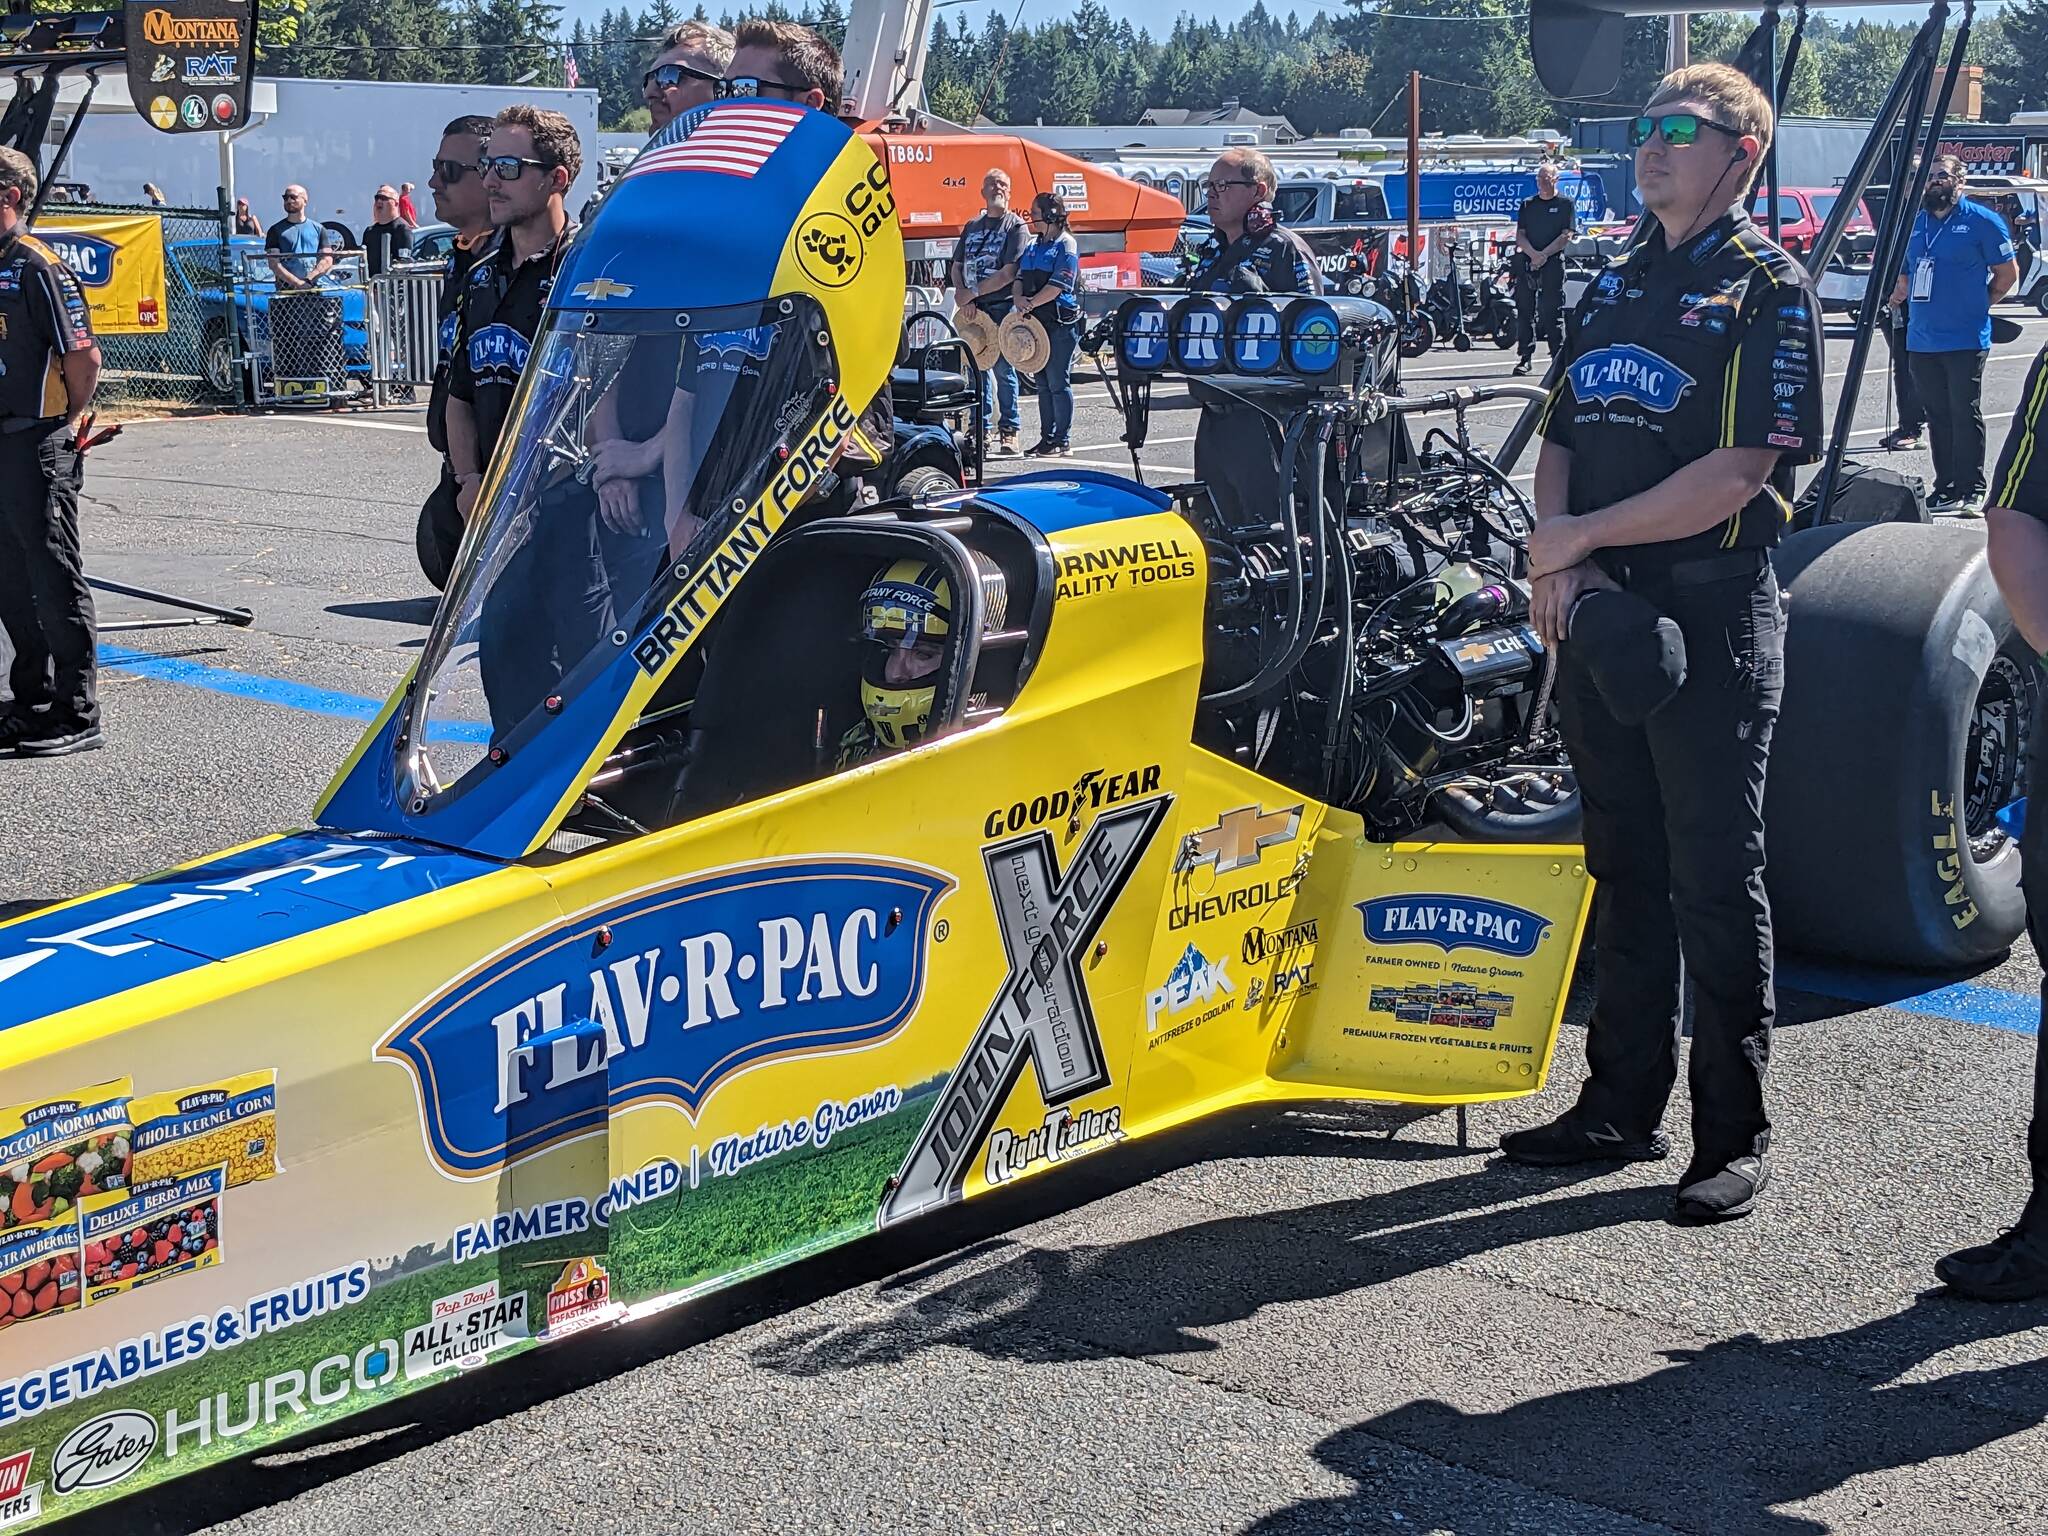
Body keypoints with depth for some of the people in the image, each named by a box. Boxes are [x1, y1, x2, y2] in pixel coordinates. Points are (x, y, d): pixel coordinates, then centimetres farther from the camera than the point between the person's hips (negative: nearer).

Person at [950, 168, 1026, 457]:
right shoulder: (972, 227, 17)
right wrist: (960, 294, -4)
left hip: (1002, 306, -6)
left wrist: (973, 292, -13)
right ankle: (981, 429, 15)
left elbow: (1009, 273, -12)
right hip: (972, 308, 6)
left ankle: (1009, 430, -1)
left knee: (1003, 368, -5)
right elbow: (956, 266, 17)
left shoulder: (1016, 227, -2)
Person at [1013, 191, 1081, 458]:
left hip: (1061, 323, -8)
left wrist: (1031, 304, -17)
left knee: (1058, 383, -5)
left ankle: (1062, 441, 0)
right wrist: (1018, 298, -8)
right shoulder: (1033, 246, 16)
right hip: (1036, 322, 8)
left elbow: (1058, 285, -16)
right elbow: (1020, 277, 13)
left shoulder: (1065, 245, -7)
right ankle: (1046, 437, 18)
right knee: (1043, 383, 11)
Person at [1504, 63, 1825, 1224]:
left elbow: (1737, 475, -16)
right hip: (1601, 613, 7)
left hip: (1713, 617, -7)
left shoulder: (1769, 289, -5)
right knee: (1625, 867, 13)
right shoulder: (1615, 287, 17)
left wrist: (1582, 538, -12)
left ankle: (1736, 1135, 8)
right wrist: (1559, 558, -4)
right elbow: (1561, 441, 15)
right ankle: (1623, 1104, 23)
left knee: (1716, 880, -2)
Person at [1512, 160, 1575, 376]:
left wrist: (1544, 254, -13)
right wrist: (1533, 254, -10)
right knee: (1524, 310, 0)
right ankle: (1525, 356, 4)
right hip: (1527, 261, 4)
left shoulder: (1566, 204, 5)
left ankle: (1559, 356, -3)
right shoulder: (1527, 204, 16)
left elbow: (1567, 236, -4)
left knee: (1551, 311, -7)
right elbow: (1520, 235, 9)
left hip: (1553, 263, -4)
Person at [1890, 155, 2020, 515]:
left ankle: (1971, 491, -2)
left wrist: (1978, 306, 2)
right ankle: (1945, 490, 15)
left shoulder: (1981, 221, -2)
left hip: (1965, 340, -5)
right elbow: (1904, 279, 22)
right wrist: (1890, 299, 6)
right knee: (1938, 417, 9)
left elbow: (2008, 272, 1)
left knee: (1965, 416, -5)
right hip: (1921, 340, 6)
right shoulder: (1915, 223, 13)